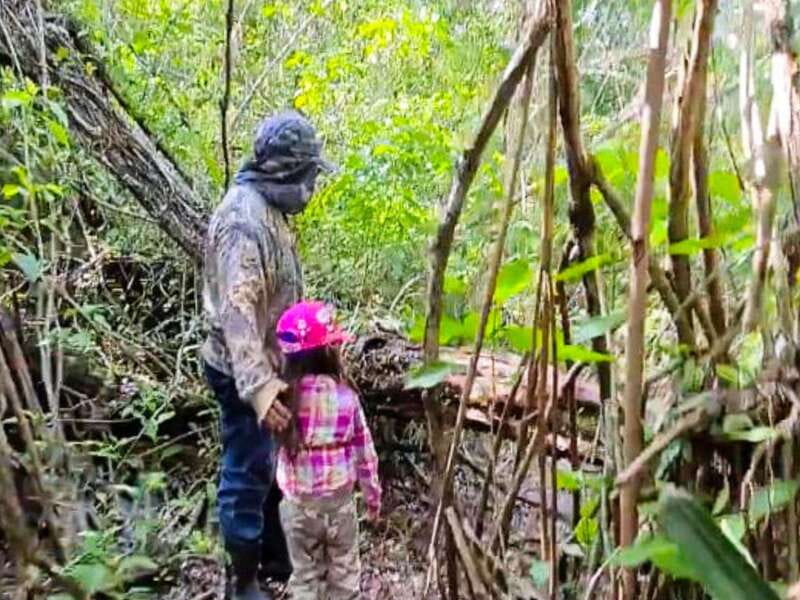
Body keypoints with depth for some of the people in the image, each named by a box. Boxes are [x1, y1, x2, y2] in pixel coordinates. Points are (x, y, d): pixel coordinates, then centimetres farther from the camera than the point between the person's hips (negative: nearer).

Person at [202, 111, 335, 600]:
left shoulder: (268, 208, 7)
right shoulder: (245, 219, -25)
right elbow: (237, 310, -32)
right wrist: (257, 386, -39)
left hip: (271, 365, 10)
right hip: (245, 374, -10)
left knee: (274, 467, 22)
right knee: (248, 475, 5)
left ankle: (278, 555, 40)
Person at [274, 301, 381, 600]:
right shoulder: (346, 396, -15)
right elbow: (364, 452, -7)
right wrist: (373, 495, 7)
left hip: (298, 504, 0)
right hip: (340, 501, 0)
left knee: (305, 575, 19)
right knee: (344, 573, 20)